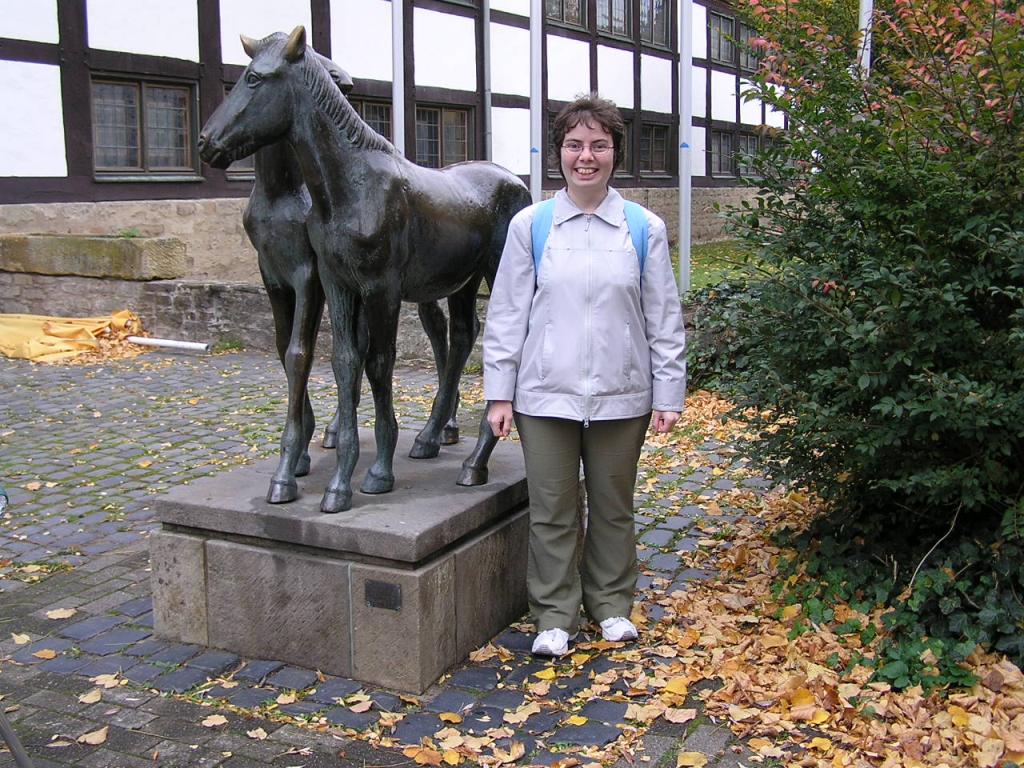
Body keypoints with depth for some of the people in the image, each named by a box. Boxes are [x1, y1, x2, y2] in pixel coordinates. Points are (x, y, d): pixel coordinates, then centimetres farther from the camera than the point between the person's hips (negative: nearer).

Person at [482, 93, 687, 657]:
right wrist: (500, 392, -1)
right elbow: (507, 314, 1)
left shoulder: (645, 229, 1)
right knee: (551, 510, 7)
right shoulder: (530, 226, -1)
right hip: (546, 393, 0)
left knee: (613, 507, 15)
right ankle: (555, 615, 23)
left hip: (621, 395, 1)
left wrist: (668, 393, 1)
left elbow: (664, 318, 4)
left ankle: (611, 603, 33)